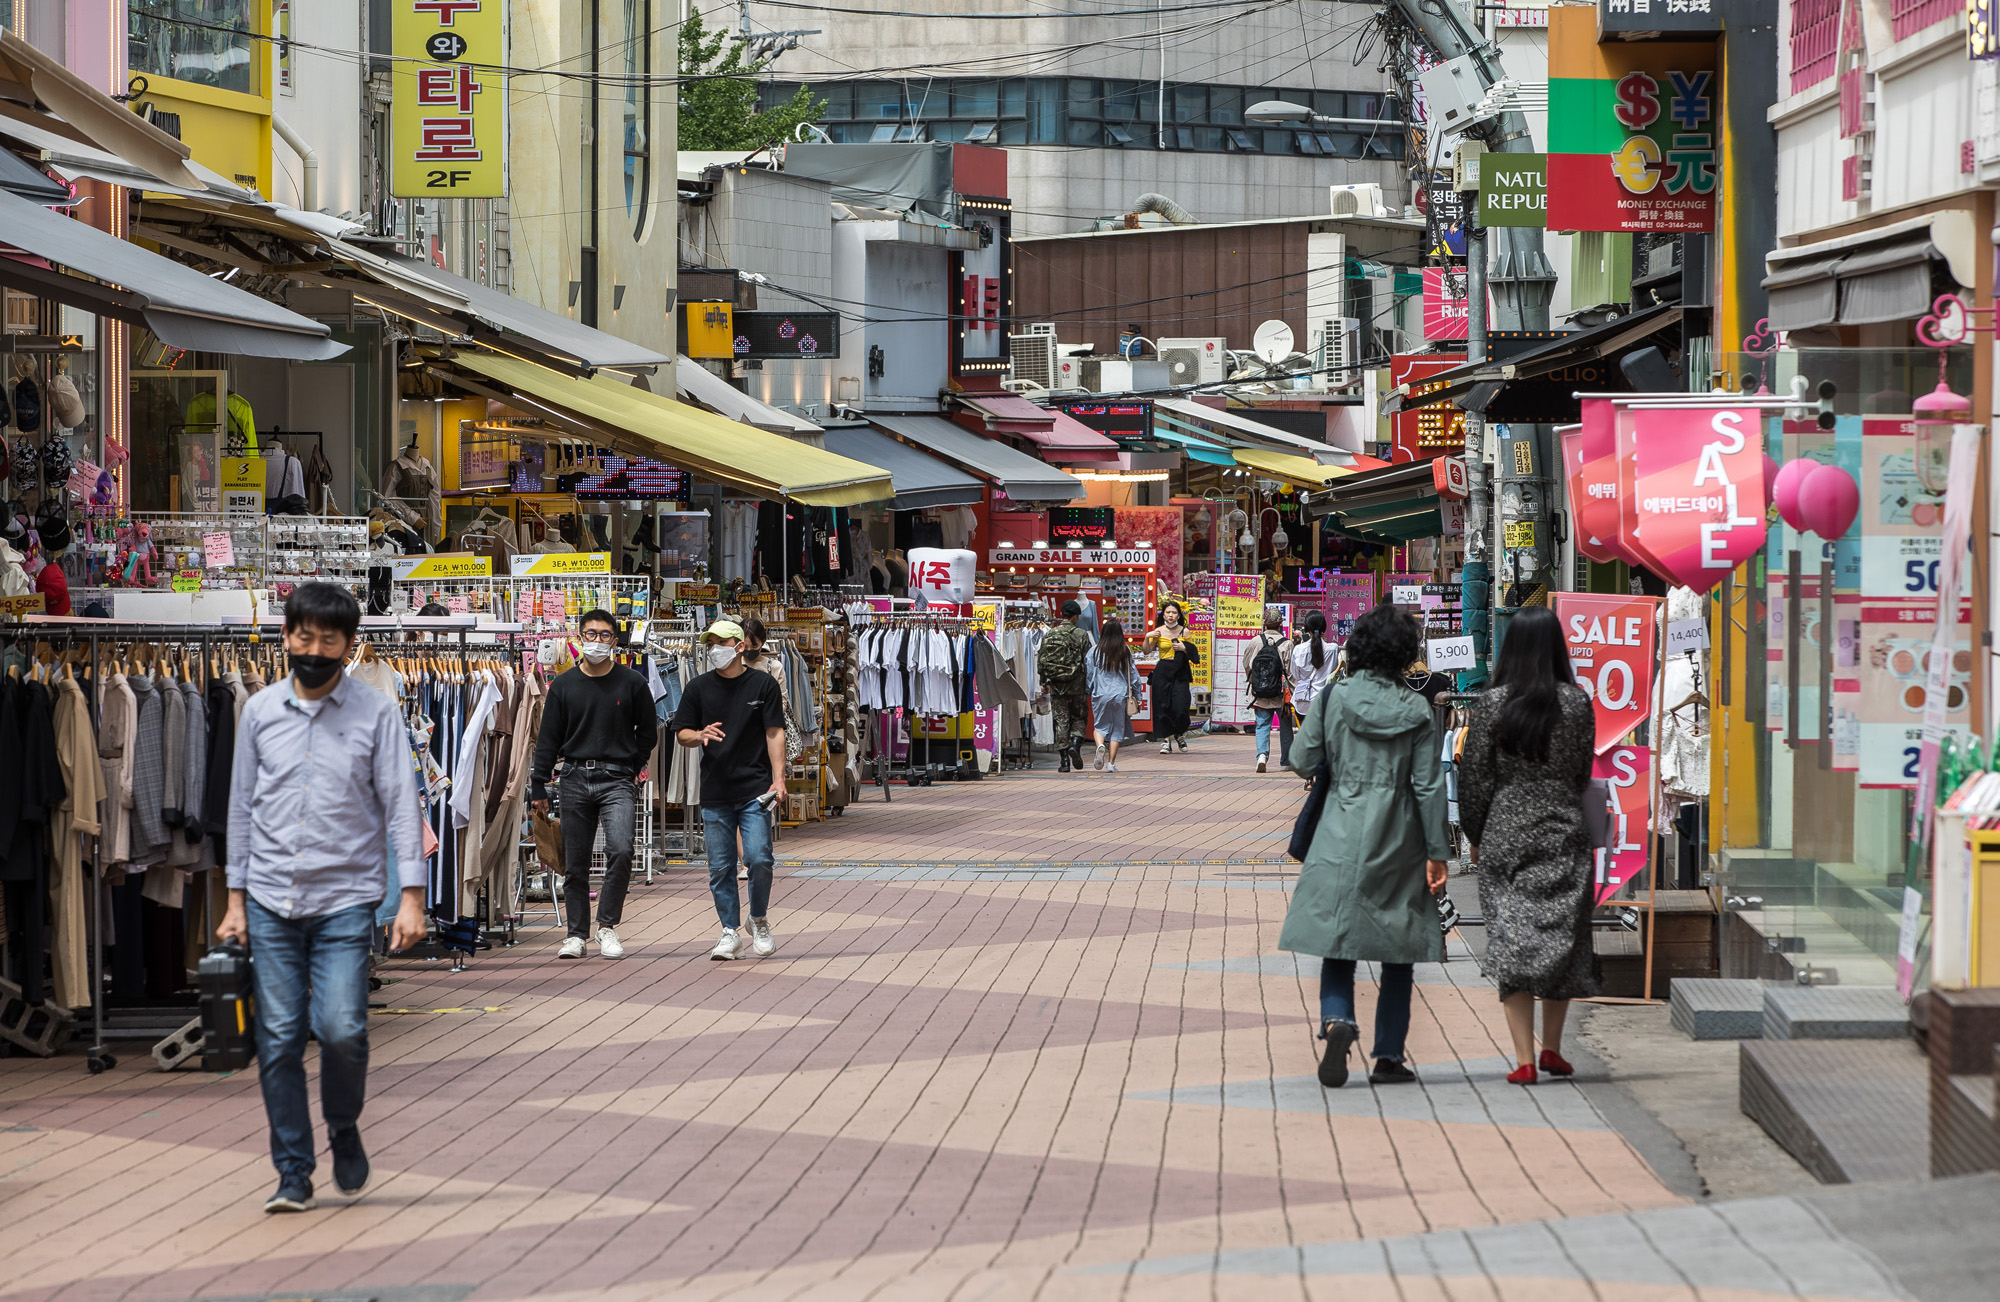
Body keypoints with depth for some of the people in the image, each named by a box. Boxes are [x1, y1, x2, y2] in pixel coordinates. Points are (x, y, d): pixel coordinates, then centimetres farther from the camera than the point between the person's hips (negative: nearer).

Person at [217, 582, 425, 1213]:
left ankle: (344, 1127, 15)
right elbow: (242, 805, 14)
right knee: (279, 1040, 0)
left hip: (346, 899, -2)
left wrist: (411, 895, -9)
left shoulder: (375, 713, 1)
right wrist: (235, 898, 11)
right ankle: (293, 1173, 9)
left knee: (341, 1028, -14)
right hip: (271, 901, 2)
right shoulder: (259, 712, 8)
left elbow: (400, 804, -1)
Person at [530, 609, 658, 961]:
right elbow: (548, 737, 10)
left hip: (617, 780, -2)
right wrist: (539, 786, 6)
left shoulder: (632, 683, 4)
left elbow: (648, 732, 13)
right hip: (575, 779, 2)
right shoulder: (563, 685, 8)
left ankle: (607, 925, -6)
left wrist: (630, 766, 8)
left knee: (620, 850, -20)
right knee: (575, 863, 4)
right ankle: (576, 934, 14)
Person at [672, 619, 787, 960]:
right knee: (720, 867, 2)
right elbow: (681, 734, 11)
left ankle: (759, 921, 11)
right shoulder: (698, 688, 7)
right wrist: (700, 735, -13)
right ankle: (730, 931, 11)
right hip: (715, 792, 2)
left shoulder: (763, 685, 2)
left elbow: (774, 733, 2)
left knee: (758, 858, -11)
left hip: (755, 790, -2)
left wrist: (778, 778, -8)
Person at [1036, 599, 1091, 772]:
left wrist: (1044, 682, 14)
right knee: (1079, 718, 14)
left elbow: (1040, 661, 4)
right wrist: (1091, 684, 5)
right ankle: (1075, 744, -11)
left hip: (1056, 686, 2)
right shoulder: (1081, 635, -5)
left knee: (1061, 722, 4)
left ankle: (1064, 760, 0)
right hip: (1076, 685, -2)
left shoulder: (1048, 635, 2)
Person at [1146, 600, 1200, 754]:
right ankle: (1166, 739, 8)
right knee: (1163, 706, -2)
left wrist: (1184, 648, -9)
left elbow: (1194, 653, 9)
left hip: (1180, 672, -1)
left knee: (1180, 706, -9)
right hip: (1162, 672, 1)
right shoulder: (1158, 632, 3)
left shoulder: (1185, 632, 4)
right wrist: (1147, 638, -16)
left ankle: (1179, 735, 18)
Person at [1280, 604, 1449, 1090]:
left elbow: (1302, 761, 0)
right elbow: (1428, 785, -4)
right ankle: (1388, 1057, 11)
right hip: (1398, 843, 0)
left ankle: (1337, 1020, -23)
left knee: (1338, 942, 5)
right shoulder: (1416, 711, -5)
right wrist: (1436, 853, 1)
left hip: (1340, 839, 0)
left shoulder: (1332, 698, -5)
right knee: (1398, 947, 10)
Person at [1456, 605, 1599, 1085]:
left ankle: (1524, 1058, -5)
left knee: (1511, 939, 1)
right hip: (1563, 831, 1)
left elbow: (1475, 774, -1)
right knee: (1561, 937, 12)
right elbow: (1583, 772, 5)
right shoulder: (1576, 702, -4)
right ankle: (1552, 1047, 17)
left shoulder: (1495, 702, -5)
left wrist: (1475, 836, 10)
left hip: (1506, 834, -1)